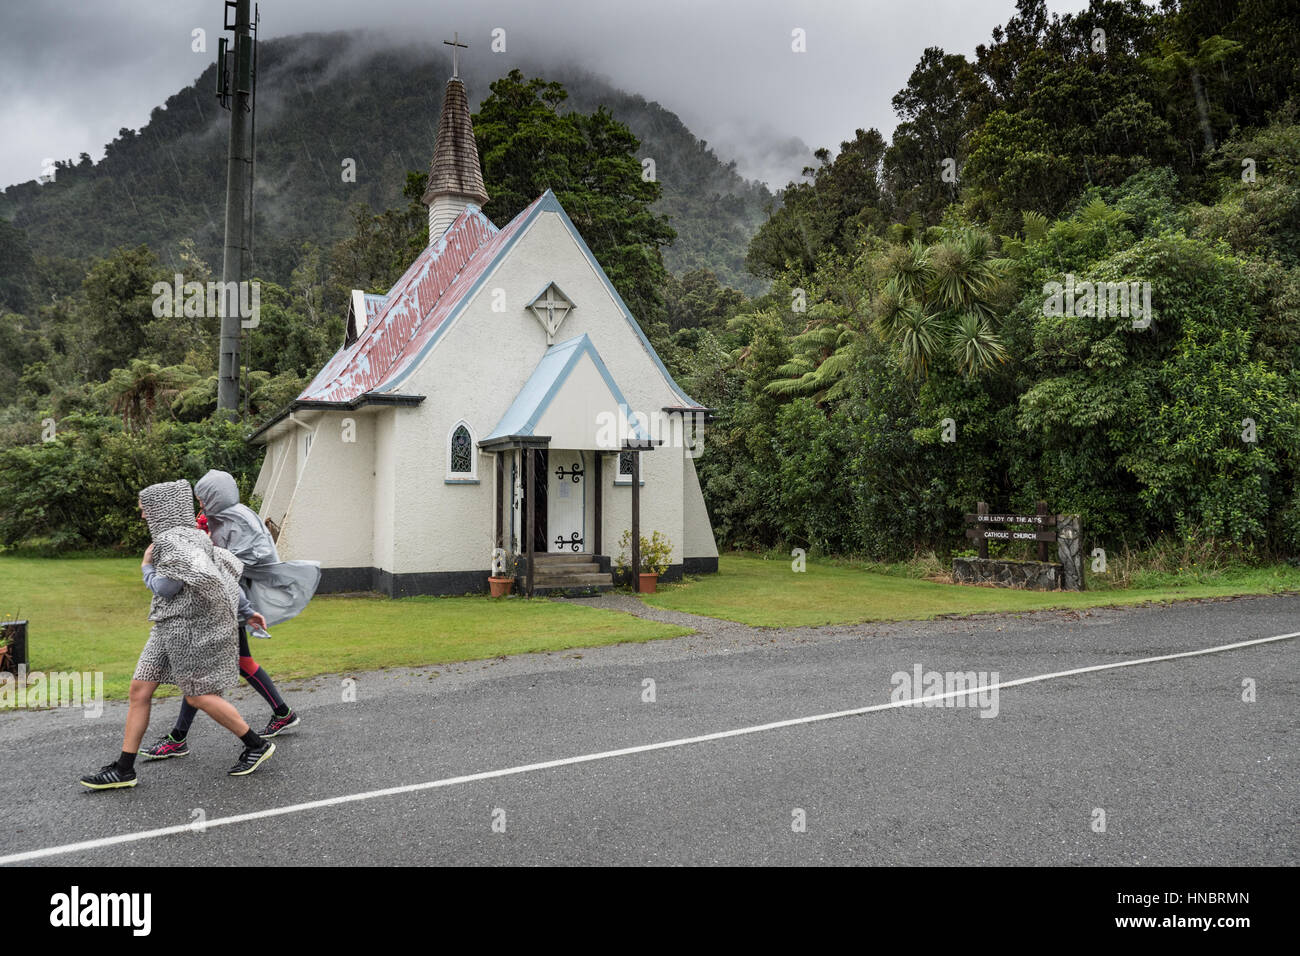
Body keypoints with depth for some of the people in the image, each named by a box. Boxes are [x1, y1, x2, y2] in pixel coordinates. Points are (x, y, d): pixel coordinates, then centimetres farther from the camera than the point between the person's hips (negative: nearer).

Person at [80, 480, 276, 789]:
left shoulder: (174, 539, -16)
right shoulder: (190, 537, 13)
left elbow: (165, 588, -17)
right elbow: (225, 573, 14)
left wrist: (146, 569, 3)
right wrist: (246, 612, 17)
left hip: (189, 627, -10)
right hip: (170, 626, 10)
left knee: (198, 696, -1)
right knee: (139, 689, 7)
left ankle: (258, 745, 11)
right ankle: (124, 769, 13)